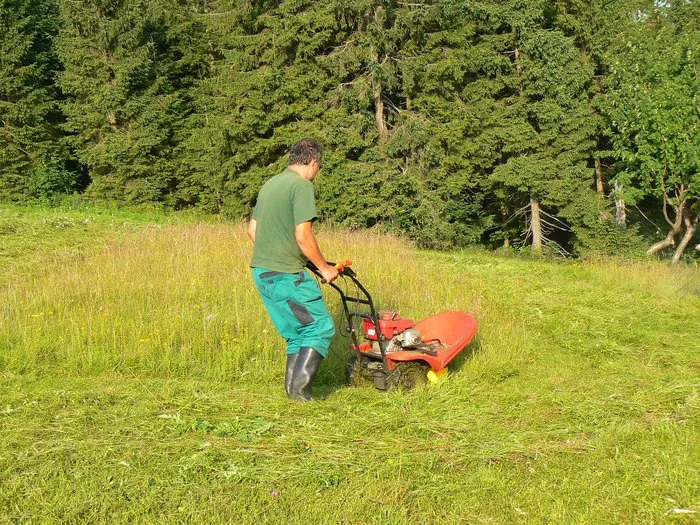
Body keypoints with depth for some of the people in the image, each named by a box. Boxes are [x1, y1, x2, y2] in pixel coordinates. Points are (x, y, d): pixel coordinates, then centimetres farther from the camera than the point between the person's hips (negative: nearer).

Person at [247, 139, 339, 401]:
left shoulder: (269, 184, 15)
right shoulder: (302, 185, -11)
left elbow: (252, 229, 20)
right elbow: (303, 235, -18)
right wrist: (324, 268, -7)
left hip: (261, 271, 9)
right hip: (286, 275, -9)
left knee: (297, 332, 17)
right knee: (320, 327, 1)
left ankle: (294, 388, 17)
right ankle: (300, 385, -6)